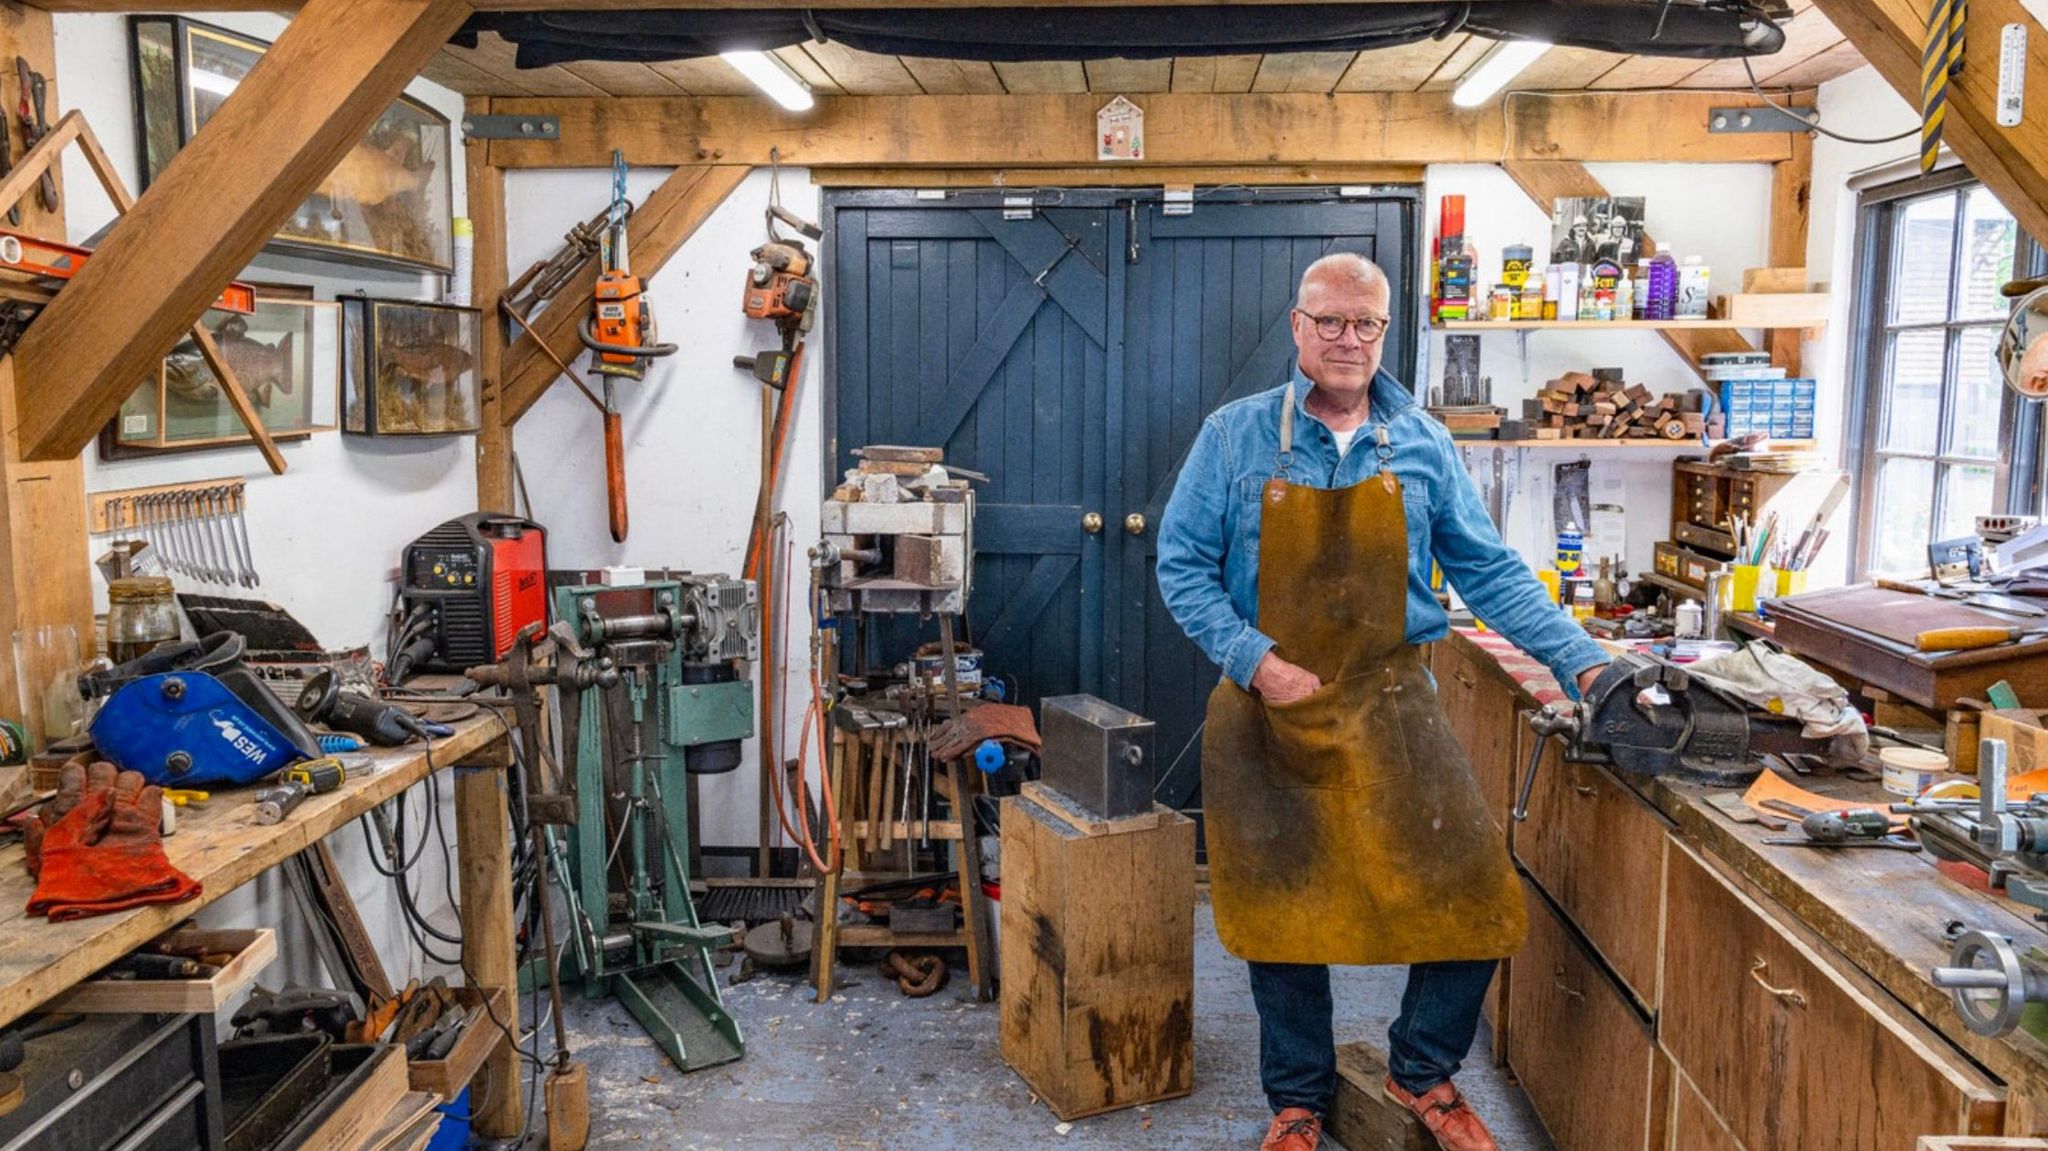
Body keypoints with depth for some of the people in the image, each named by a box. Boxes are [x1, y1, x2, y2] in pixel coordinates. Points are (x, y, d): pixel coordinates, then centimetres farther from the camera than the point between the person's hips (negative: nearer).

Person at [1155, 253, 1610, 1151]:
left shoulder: (1422, 444, 3)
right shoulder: (1234, 437, -1)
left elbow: (1489, 571, 4)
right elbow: (1183, 565, -2)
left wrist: (1584, 662, -5)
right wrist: (1255, 661, -14)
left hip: (1390, 703, 1)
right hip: (1269, 709, -1)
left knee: (1470, 898, -2)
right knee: (1283, 911, 8)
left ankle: (1420, 1070, 25)